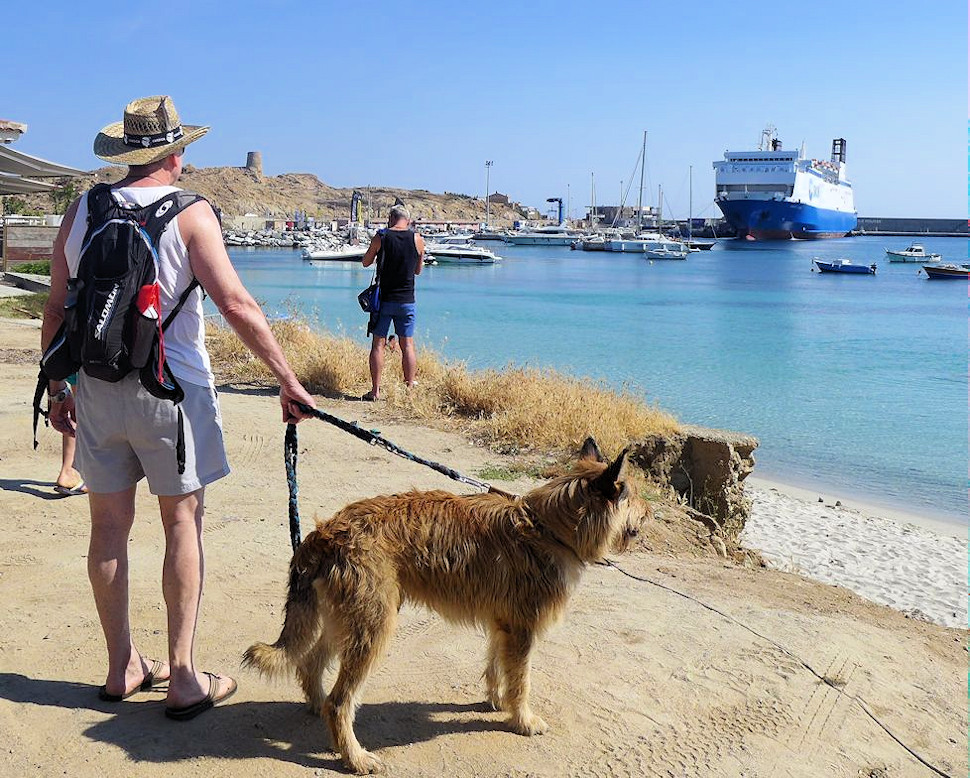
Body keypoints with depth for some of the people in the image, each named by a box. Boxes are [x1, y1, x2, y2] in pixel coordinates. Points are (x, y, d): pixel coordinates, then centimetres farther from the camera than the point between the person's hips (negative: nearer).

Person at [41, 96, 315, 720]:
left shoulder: (81, 211, 6)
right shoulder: (190, 213, -7)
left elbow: (57, 310, 8)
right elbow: (237, 304, -16)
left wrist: (58, 388, 17)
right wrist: (288, 381, -13)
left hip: (95, 387, 4)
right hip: (170, 388, -4)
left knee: (110, 525, 11)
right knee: (183, 522, 5)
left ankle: (123, 667, 24)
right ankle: (184, 677, 8)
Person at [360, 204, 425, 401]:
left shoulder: (381, 237, -5)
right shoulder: (418, 240, -1)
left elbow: (365, 262, 8)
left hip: (384, 299, -1)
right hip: (406, 301, 1)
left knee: (378, 344, 4)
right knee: (407, 345, 7)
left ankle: (375, 390, 4)